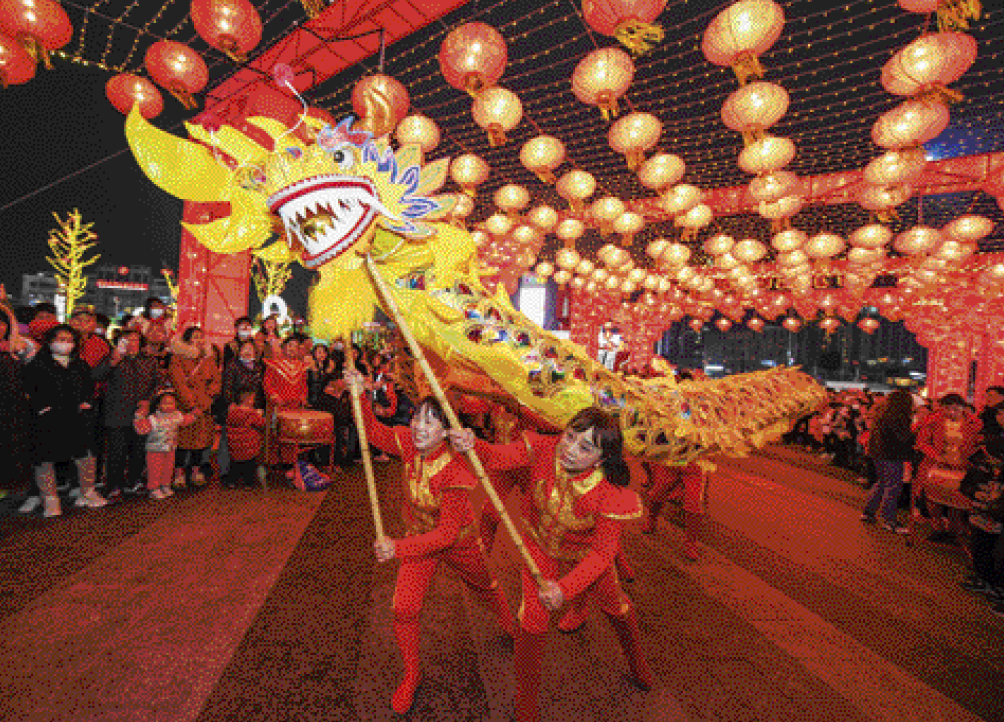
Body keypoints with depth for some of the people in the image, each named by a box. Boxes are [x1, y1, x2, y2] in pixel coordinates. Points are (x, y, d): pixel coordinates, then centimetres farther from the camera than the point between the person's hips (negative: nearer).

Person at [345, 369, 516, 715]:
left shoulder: (455, 471, -37)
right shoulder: (410, 444, -22)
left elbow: (448, 533, -35)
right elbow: (375, 432, -9)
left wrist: (398, 548, -41)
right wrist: (359, 397, -25)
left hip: (457, 543, -3)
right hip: (418, 538, 4)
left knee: (486, 589, 23)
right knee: (403, 609, -4)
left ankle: (513, 628, 56)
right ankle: (411, 674, 24)